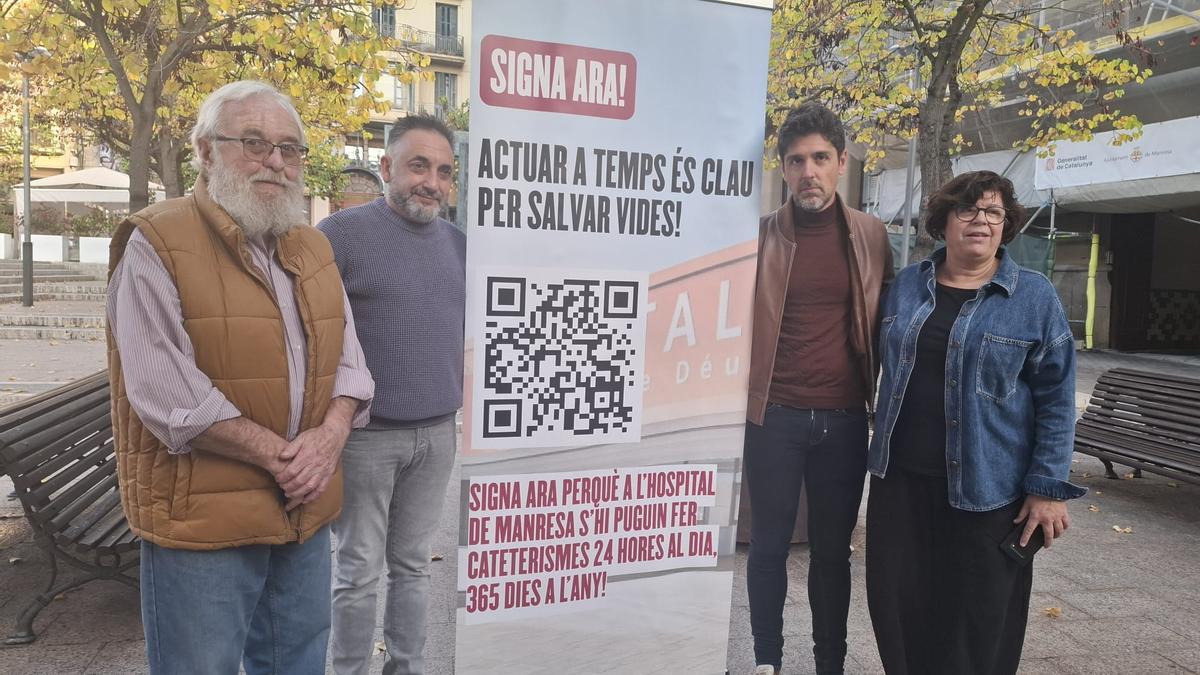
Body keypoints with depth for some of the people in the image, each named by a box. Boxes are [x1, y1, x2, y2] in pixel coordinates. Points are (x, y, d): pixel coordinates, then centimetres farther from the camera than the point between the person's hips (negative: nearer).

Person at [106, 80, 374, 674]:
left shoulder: (313, 248, 10)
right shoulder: (156, 246, -10)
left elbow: (347, 358, 8)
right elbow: (167, 395, -18)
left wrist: (328, 437, -11)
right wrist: (278, 455, -17)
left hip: (305, 510, 6)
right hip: (201, 518, -6)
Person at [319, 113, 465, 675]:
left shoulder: (457, 243, 9)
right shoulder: (343, 233, -9)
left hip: (438, 434, 5)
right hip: (366, 435, -5)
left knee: (413, 565, 17)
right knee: (359, 572, 7)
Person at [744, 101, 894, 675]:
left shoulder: (871, 236, 4)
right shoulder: (760, 235, -1)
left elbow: (884, 324, 11)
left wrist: (882, 404, 7)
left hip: (845, 419, 2)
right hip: (774, 417, -1)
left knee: (833, 549, 13)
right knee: (769, 545, 9)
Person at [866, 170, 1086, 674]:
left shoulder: (1035, 297, -3)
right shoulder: (907, 284, 7)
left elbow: (1056, 398, -5)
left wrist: (1047, 488, -9)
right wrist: (884, 449, 14)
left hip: (987, 487, -3)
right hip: (900, 477, 3)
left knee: (976, 619, 8)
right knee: (898, 604, 9)